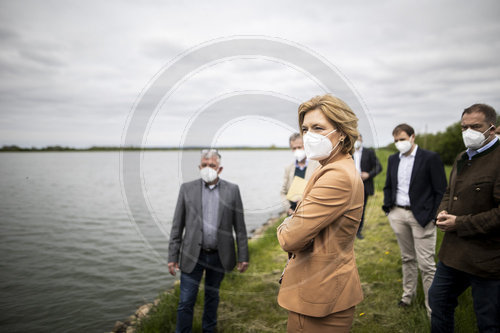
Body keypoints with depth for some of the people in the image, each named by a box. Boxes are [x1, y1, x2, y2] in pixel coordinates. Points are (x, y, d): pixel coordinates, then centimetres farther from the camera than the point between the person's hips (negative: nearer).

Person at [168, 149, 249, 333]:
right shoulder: (187, 188, -2)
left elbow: (240, 226, 0)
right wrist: (173, 256, -3)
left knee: (212, 296, 18)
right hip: (193, 255, -1)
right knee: (186, 302, 2)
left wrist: (243, 256, -2)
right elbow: (177, 226, 0)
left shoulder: (232, 190, -1)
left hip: (219, 255, 1)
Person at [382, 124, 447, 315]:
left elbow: (441, 190, -7)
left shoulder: (430, 158, -7)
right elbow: (388, 186, 18)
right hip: (398, 214, 5)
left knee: (426, 264, -2)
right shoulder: (393, 159, 10)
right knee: (407, 258, 18)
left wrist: (434, 217, -12)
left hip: (421, 216, -5)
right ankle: (408, 294, 31)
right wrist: (388, 208, 5)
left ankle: (432, 305, 9)